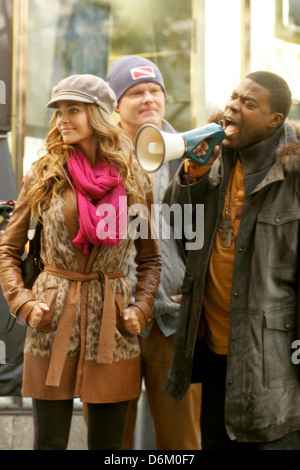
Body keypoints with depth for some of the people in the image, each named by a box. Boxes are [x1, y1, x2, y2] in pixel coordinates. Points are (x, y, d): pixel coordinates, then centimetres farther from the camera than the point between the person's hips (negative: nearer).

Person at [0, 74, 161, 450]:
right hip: (52, 321, -1)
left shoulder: (135, 182, 5)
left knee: (107, 442, 8)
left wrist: (141, 309, 0)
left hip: (111, 324, 1)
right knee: (50, 441, 3)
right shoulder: (43, 176, 2)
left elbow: (149, 258, 14)